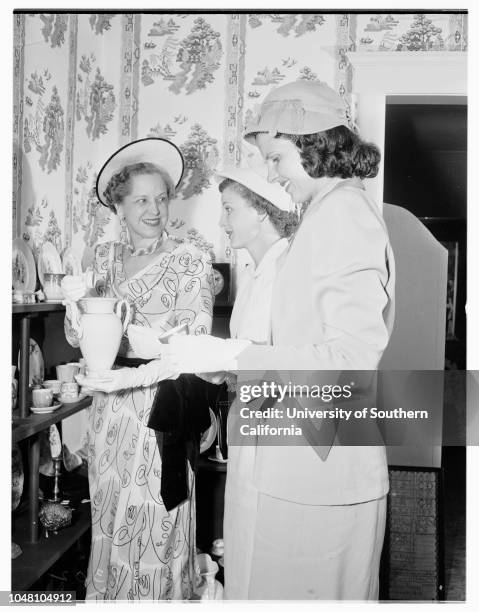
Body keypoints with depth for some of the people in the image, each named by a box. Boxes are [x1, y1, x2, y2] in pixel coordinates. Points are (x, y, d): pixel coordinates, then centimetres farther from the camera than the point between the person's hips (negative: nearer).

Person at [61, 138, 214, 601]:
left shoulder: (189, 262, -8)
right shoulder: (104, 258, 6)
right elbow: (76, 338, 6)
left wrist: (135, 376, -27)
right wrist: (74, 302, -16)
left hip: (161, 410, -4)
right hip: (108, 411, 5)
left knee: (154, 527, 2)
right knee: (109, 522, 16)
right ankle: (106, 596, 37)